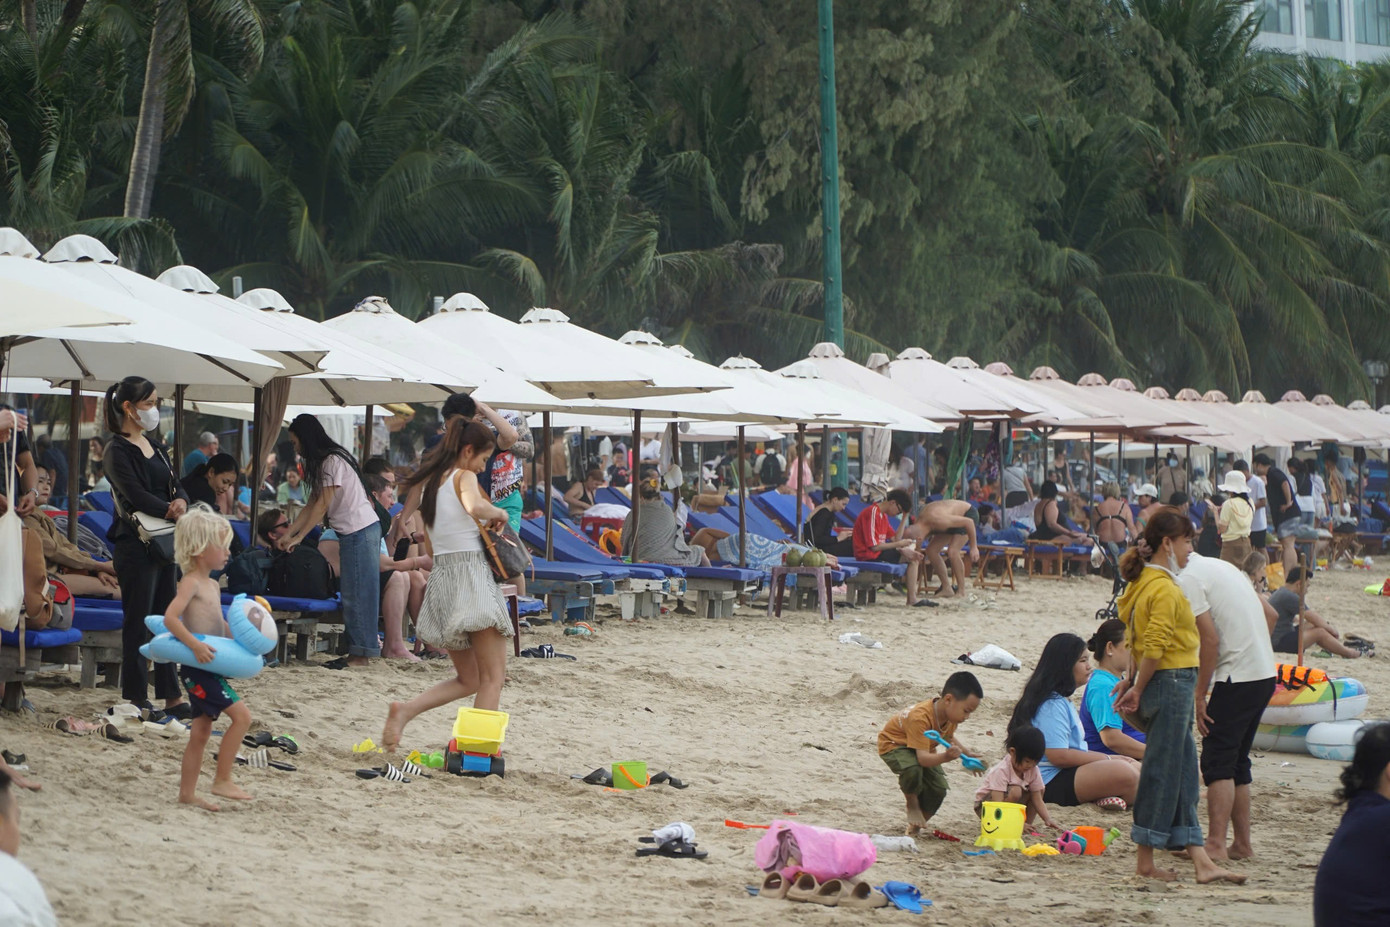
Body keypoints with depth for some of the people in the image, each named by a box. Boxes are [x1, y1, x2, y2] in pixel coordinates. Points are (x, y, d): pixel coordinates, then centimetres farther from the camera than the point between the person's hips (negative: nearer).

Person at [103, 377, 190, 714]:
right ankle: (136, 699, 2)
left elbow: (176, 485, 12)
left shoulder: (155, 446, 16)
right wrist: (171, 511, -11)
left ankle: (171, 696, 14)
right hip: (136, 544, -8)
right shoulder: (118, 451, -9)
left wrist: (181, 502, -10)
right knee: (138, 623, -4)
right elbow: (136, 496, -17)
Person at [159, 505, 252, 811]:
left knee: (201, 732, 13)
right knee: (241, 715, -14)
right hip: (197, 668, -10)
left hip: (208, 669, 10)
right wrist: (195, 645, -30)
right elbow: (170, 617, -24)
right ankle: (222, 780, -10)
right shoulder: (191, 582, -13)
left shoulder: (213, 585, 16)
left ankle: (187, 792, 20)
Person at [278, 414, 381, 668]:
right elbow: (311, 505, 18)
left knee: (356, 593, -8)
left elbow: (322, 505, -14)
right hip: (353, 532, 10)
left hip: (360, 530, -10)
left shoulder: (333, 461, -12)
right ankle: (359, 651, 7)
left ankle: (360, 654, -7)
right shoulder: (321, 463, 18)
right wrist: (288, 534, 12)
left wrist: (298, 537, -11)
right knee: (350, 592, 7)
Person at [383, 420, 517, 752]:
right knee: (493, 676, -1)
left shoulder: (427, 482, 17)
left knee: (468, 680, 16)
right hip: (470, 573, -7)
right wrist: (499, 513, -9)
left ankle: (405, 711, -2)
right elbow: (476, 506, -30)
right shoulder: (464, 477, -6)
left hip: (440, 576, 8)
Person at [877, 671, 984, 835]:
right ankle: (912, 805, -8)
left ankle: (917, 825, 17)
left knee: (939, 790, -8)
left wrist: (967, 752, -5)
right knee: (912, 769, -38)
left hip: (925, 747, 7)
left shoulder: (951, 714, -14)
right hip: (893, 744, -7)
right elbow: (922, 758, -47)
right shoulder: (920, 717, -41)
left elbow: (948, 737, 10)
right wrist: (945, 757, -64)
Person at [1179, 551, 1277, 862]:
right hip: (1266, 674, 9)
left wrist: (1199, 696, -11)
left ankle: (1215, 845, -14)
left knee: (1217, 763, -8)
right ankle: (1242, 844, 17)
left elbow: (1210, 640, -16)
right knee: (1236, 763, 15)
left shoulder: (1187, 580, -10)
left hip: (1237, 677, -9)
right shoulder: (1221, 566, 18)